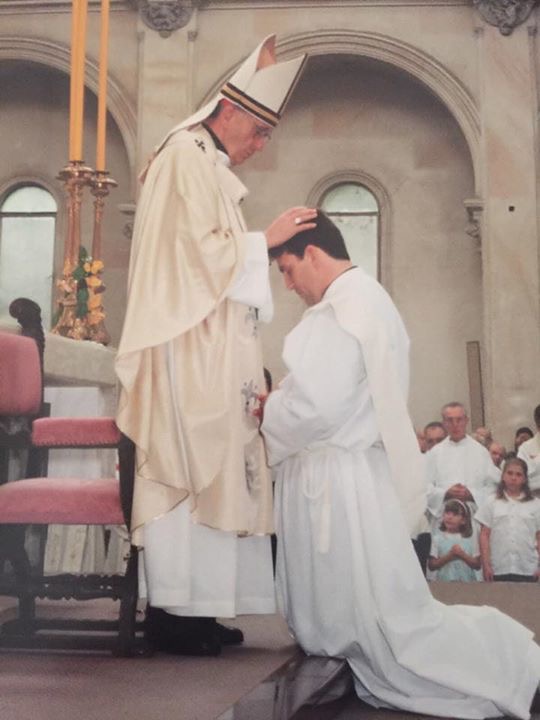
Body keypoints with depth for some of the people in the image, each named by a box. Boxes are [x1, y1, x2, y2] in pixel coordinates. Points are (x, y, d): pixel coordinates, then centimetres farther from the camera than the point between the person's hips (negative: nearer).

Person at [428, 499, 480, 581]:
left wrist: (462, 555, -12)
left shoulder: (470, 538, 3)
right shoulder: (438, 538, 1)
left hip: (467, 582, 1)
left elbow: (477, 565, 1)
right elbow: (432, 566, -3)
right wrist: (449, 556, -13)